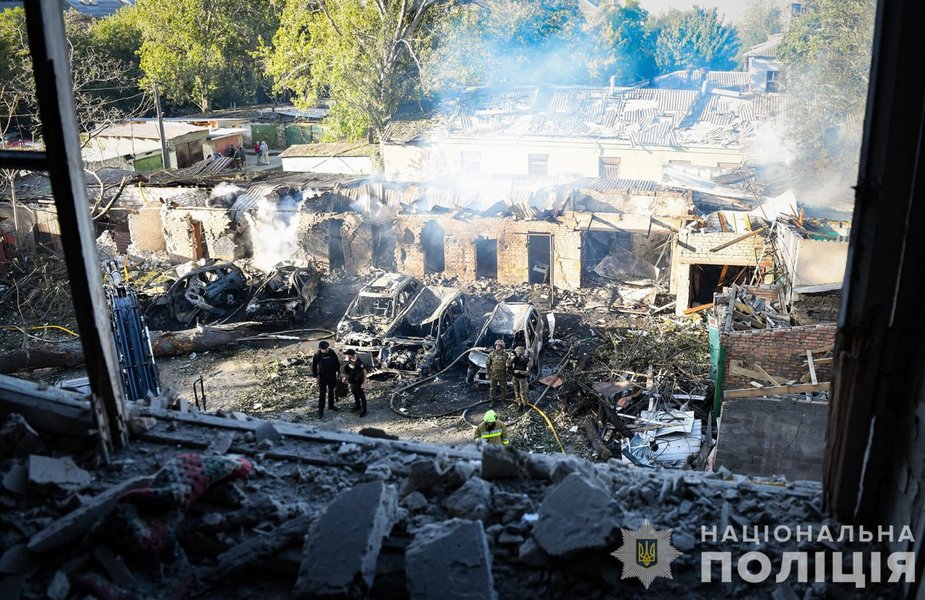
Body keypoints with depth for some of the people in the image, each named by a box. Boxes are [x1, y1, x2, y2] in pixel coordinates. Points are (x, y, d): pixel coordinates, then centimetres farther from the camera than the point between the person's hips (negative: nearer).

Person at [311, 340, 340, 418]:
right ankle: (320, 411, 2)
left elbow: (337, 362, 5)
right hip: (322, 376, -3)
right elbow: (314, 366, -5)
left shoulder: (332, 352, -8)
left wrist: (338, 372, 7)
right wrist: (315, 376, -6)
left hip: (332, 375, 3)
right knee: (322, 393, -3)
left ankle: (331, 405, 37)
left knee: (331, 391, 18)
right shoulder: (317, 355, -15)